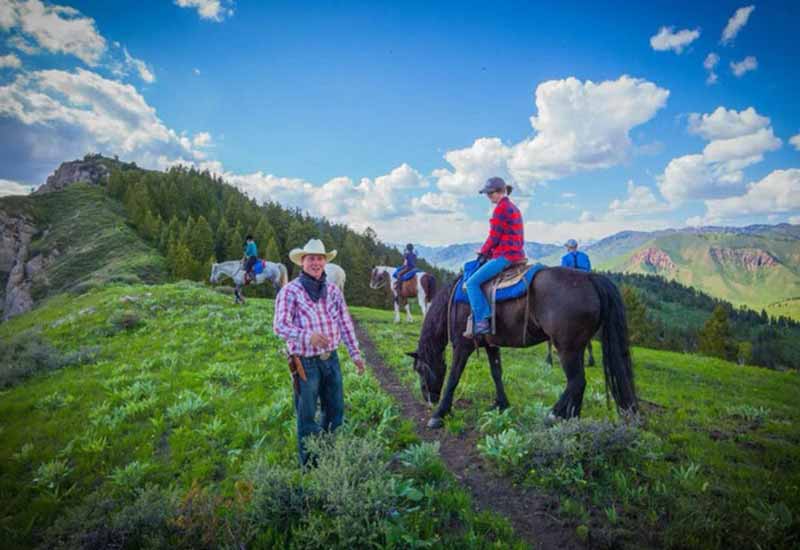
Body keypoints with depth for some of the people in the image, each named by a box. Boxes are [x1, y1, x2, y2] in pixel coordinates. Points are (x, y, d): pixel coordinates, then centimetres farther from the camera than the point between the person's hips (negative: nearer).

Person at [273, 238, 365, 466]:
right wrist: (308, 336, -32)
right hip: (305, 363, -5)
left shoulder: (333, 290, 5)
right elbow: (280, 325, -17)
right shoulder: (290, 291, -11)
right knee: (307, 417, 8)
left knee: (335, 410, 17)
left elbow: (345, 324, 9)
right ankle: (310, 465, 26)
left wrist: (355, 354, 8)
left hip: (331, 359, 5)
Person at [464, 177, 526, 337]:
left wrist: (483, 253, 2)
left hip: (505, 256, -11)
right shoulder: (513, 208, 20)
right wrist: (489, 252, 17)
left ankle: (482, 322, -17)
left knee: (472, 282, -13)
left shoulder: (501, 208, -11)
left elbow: (494, 237, -14)